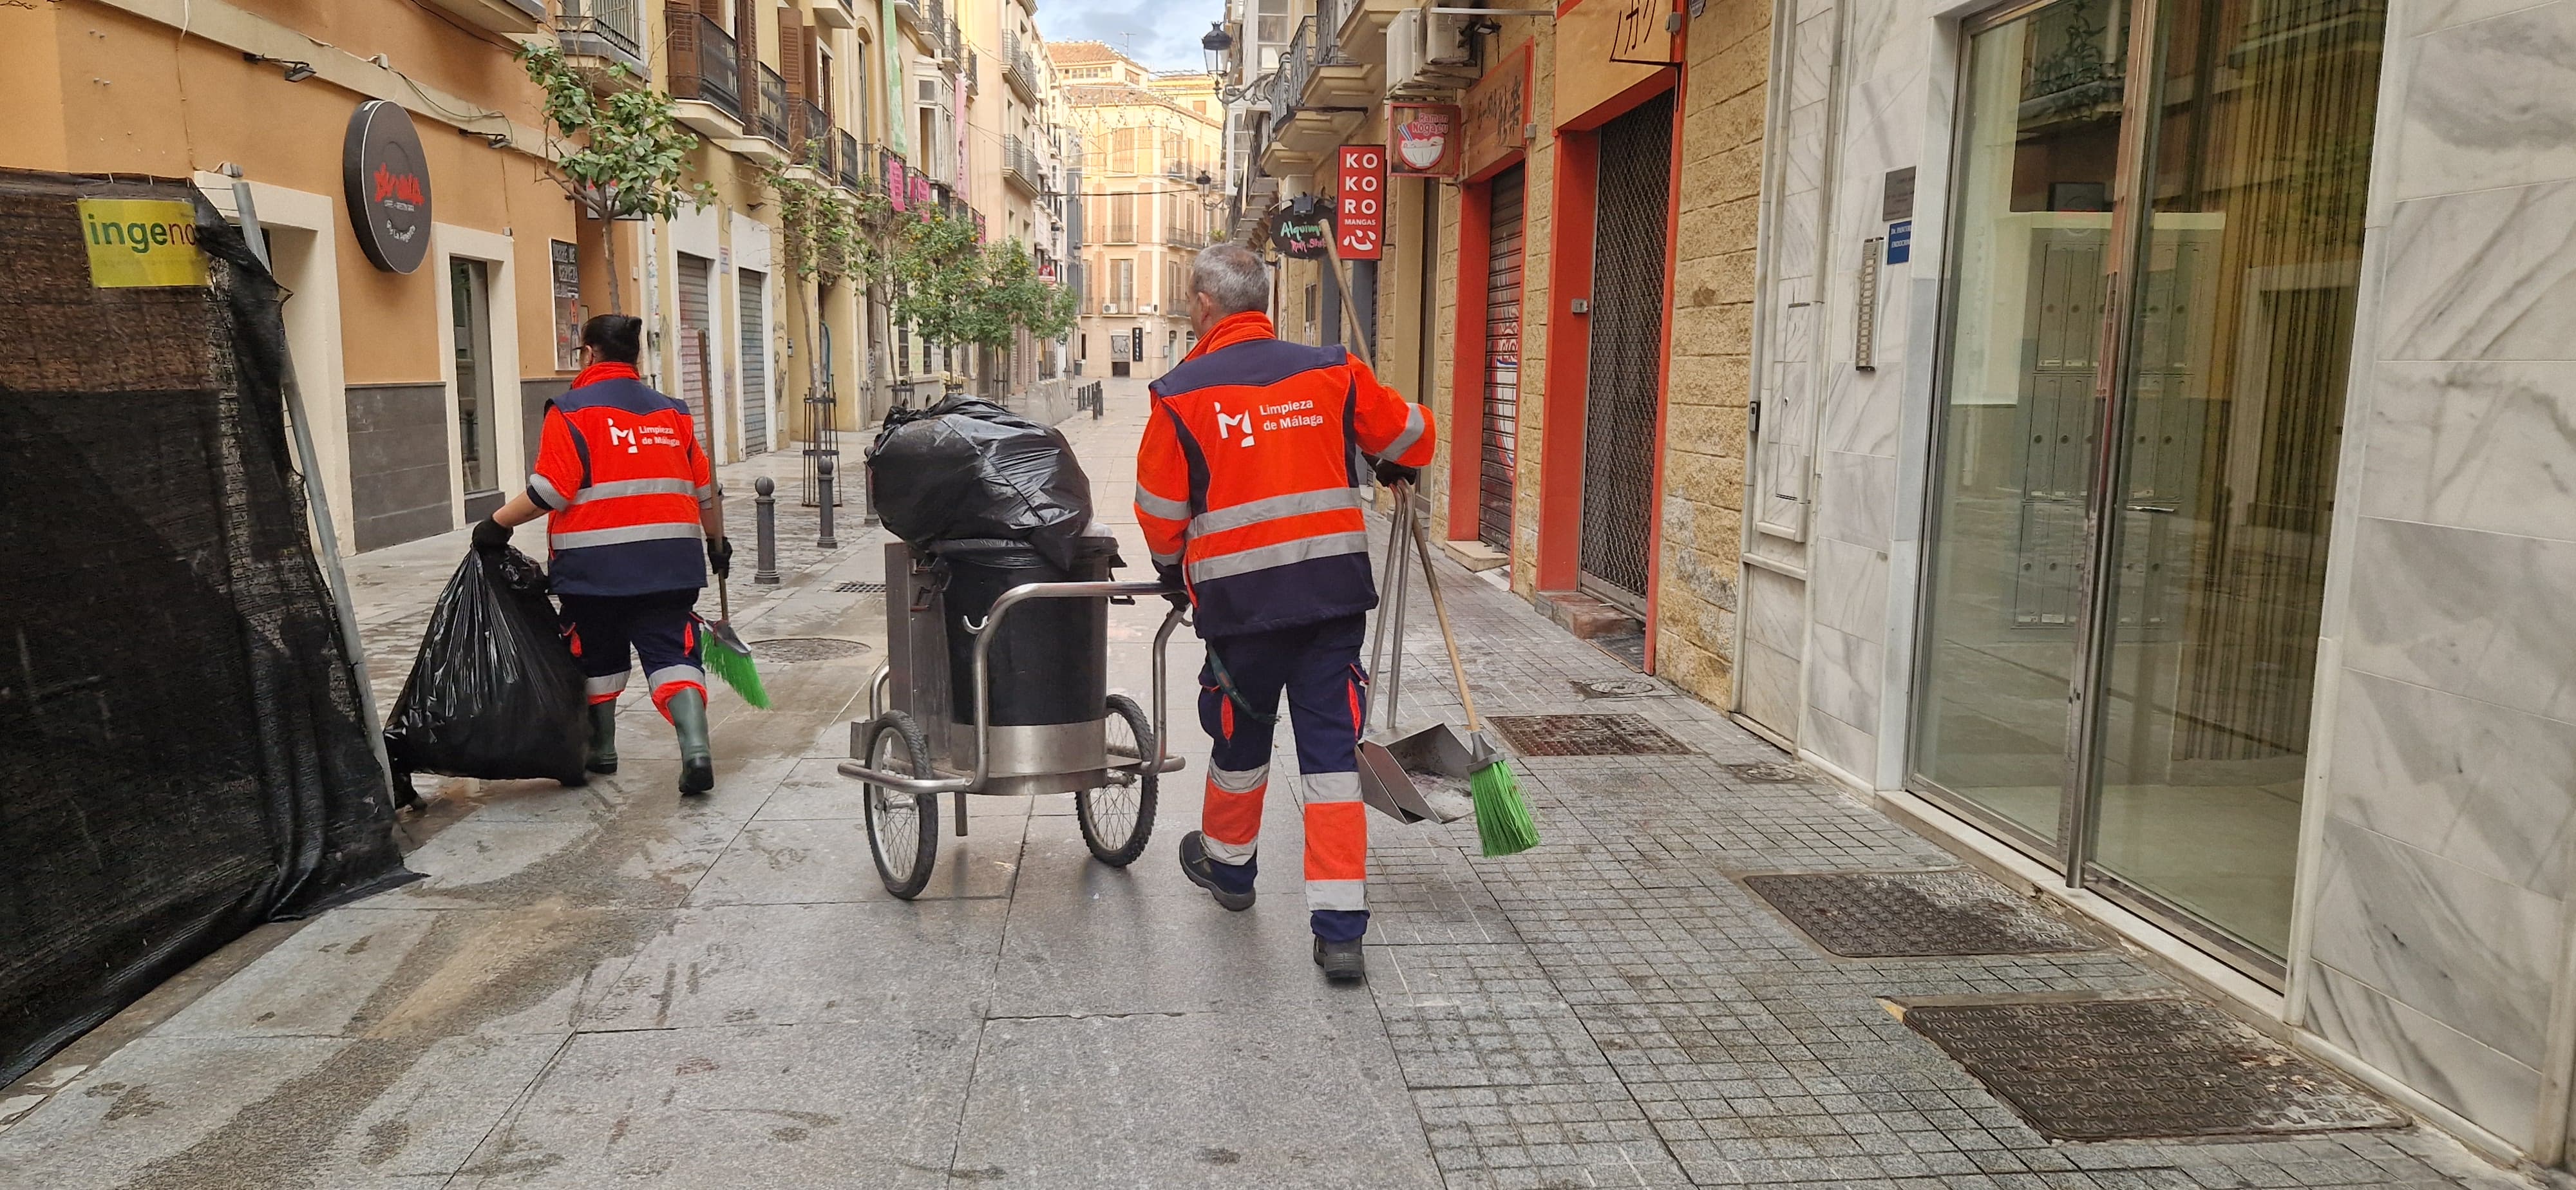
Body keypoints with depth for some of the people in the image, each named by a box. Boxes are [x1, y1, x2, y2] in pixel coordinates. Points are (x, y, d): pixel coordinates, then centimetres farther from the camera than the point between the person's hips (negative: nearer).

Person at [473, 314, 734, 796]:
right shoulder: (671, 412, 11)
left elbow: (550, 491, -13)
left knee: (598, 656, 16)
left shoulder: (572, 410, -4)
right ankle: (696, 748, -18)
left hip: (596, 565, -3)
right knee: (673, 654, 1)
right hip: (669, 562, 3)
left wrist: (498, 522, -1)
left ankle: (601, 749, 29)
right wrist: (717, 543, 28)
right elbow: (704, 492, 15)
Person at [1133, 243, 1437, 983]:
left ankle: (1228, 865, 43)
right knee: (1331, 748, 4)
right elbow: (1409, 433, 15)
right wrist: (1396, 467, 39)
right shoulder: (1330, 373, 3)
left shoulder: (1181, 395, -5)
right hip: (1335, 588, 2)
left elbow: (1161, 512, 1)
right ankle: (1341, 930, 1)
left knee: (1241, 736, 19)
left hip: (1240, 597, -2)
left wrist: (1173, 571, 21)